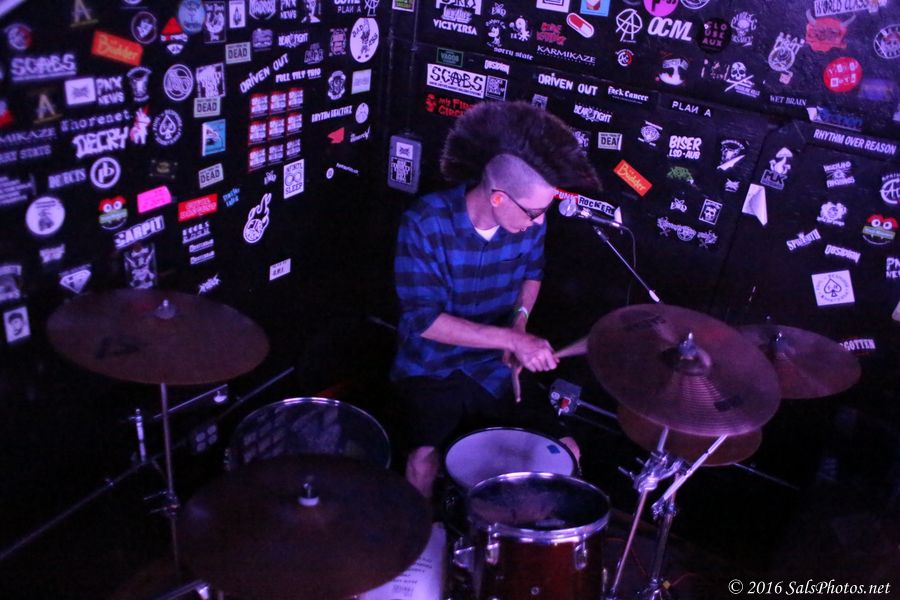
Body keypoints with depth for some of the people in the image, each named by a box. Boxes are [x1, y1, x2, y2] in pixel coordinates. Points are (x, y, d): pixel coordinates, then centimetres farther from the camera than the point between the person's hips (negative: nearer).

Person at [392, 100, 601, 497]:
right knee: (424, 458, -27)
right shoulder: (424, 223, -24)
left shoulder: (529, 218, -10)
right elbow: (423, 319, -24)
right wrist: (512, 339, -29)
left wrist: (520, 321, -8)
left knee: (566, 452, -5)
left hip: (496, 366, 4)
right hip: (432, 368, -4)